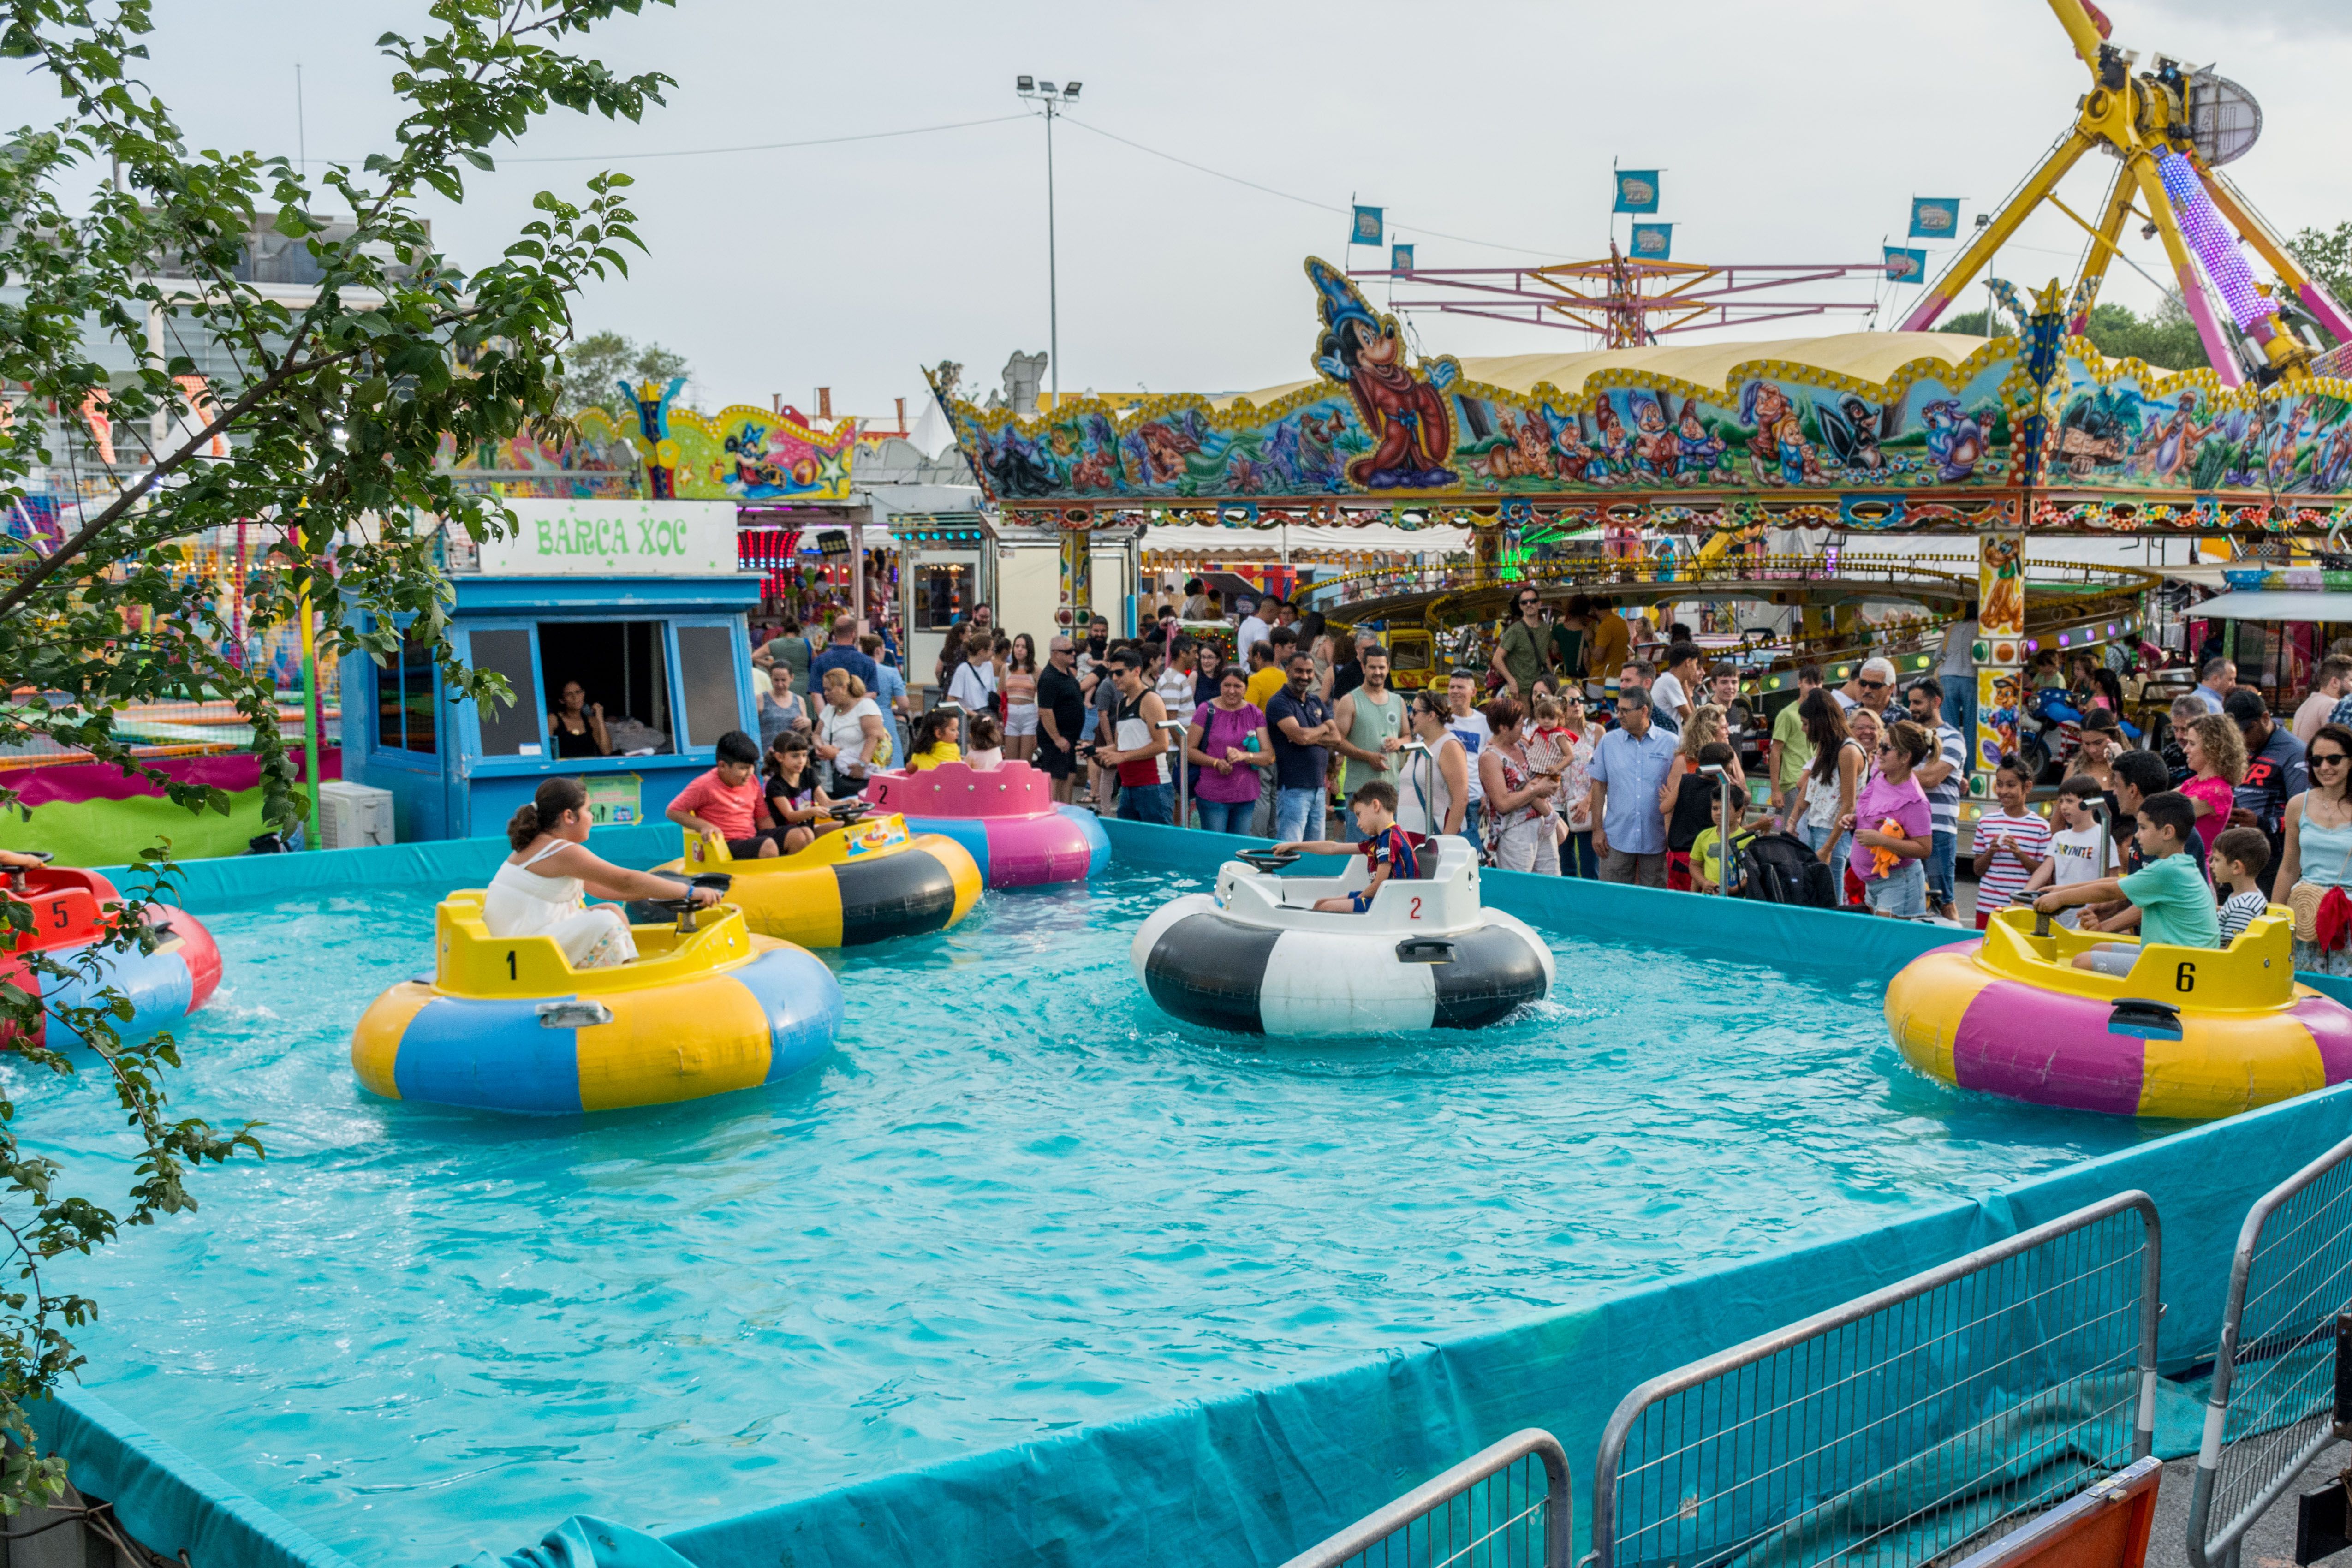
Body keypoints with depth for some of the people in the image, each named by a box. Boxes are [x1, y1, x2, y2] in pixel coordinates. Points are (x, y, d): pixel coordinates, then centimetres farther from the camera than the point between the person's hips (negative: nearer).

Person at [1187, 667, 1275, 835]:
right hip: (1212, 795, -3)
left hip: (1246, 796, 3)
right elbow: (1189, 749, -2)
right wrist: (1216, 763, -17)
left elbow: (1269, 756, 0)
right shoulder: (1207, 711, -2)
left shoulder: (1255, 714, 6)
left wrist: (1244, 756, -19)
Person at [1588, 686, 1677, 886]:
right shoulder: (1608, 742, 5)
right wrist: (1597, 829, 1)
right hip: (1617, 838, 1)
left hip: (1656, 840, -1)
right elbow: (1599, 786, 7)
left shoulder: (1670, 743, 1)